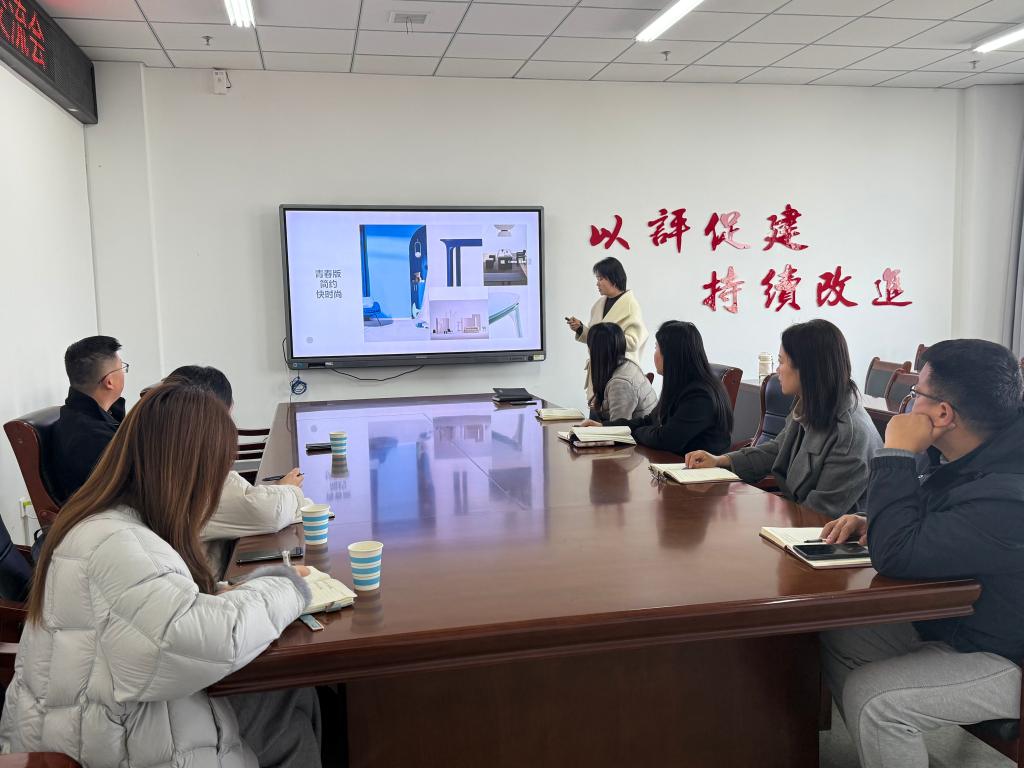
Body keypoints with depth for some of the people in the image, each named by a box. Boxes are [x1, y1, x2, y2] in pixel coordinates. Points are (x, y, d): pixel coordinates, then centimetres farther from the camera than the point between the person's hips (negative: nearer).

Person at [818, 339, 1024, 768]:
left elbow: (897, 555, -36)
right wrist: (873, 521, -6)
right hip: (942, 623, 9)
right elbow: (918, 526, 16)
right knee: (836, 640, 3)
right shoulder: (950, 456, -3)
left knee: (870, 697, -24)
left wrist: (897, 454, -30)